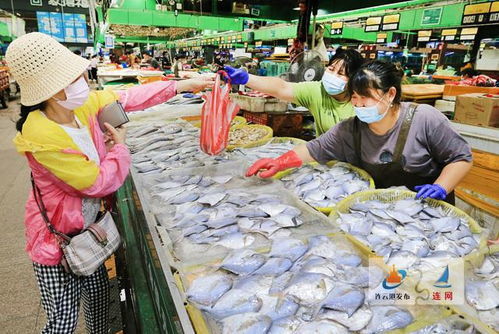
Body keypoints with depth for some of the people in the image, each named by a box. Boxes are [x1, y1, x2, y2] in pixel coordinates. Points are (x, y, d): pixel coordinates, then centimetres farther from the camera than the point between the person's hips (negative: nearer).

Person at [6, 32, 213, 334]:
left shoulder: (83, 104, -10)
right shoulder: (43, 138, -31)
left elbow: (130, 97, 0)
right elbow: (101, 183, -24)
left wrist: (182, 85, -1)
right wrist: (120, 146, -10)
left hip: (85, 227, 7)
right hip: (56, 238, -7)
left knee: (100, 293, 22)